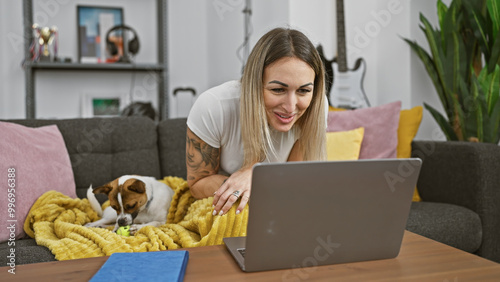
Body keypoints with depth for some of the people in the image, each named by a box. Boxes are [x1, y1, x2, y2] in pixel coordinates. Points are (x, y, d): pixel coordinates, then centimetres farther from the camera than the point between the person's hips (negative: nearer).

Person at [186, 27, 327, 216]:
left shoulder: (314, 108, -23)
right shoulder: (212, 108, -28)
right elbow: (197, 185, -14)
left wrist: (255, 174, -33)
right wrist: (235, 185, -35)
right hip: (219, 208, -1)